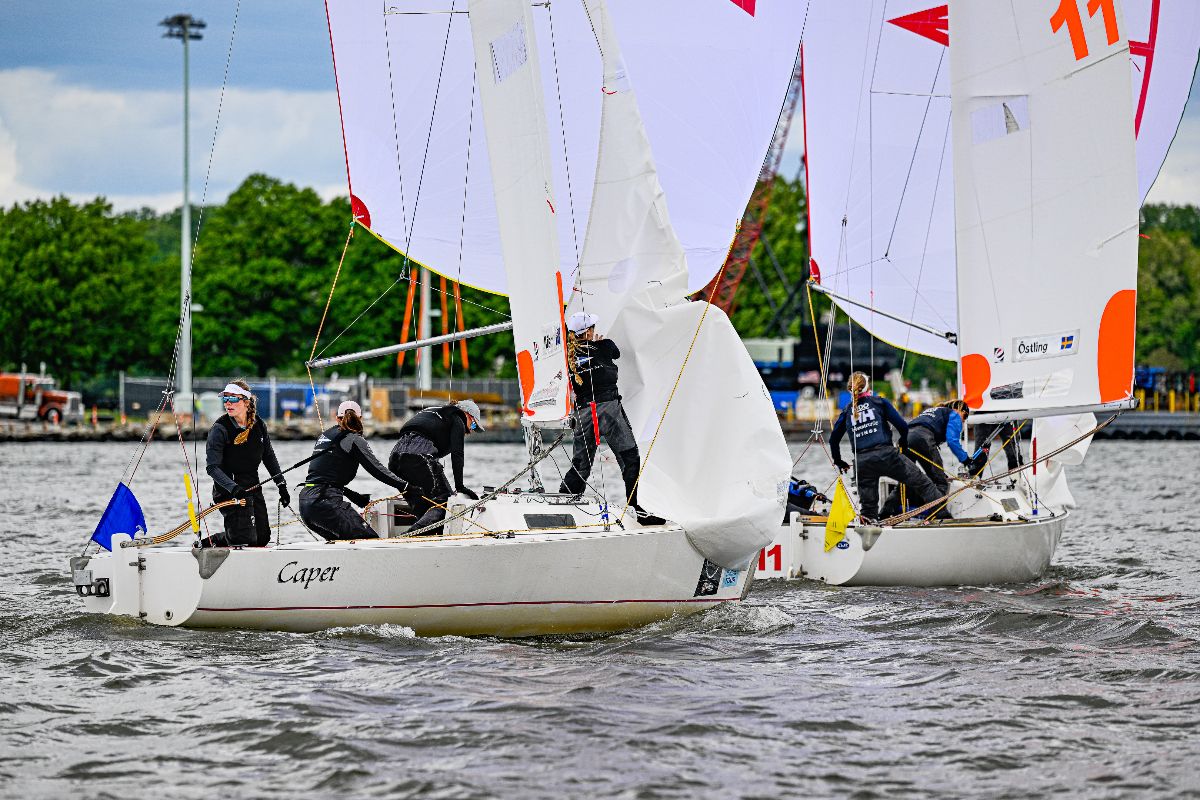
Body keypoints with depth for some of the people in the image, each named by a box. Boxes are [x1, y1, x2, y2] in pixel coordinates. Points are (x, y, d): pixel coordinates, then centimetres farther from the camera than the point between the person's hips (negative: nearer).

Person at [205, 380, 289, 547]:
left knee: (263, 539, 12)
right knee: (247, 540, -11)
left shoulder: (258, 426, 1)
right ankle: (209, 543, 14)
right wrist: (233, 488, -36)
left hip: (253, 487, 6)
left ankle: (212, 541, 26)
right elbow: (213, 468, -21)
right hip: (229, 491, -6)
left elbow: (269, 458, 14)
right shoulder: (220, 429, -15)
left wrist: (281, 485, 8)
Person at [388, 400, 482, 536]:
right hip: (420, 456, -8)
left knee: (421, 506, 13)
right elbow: (457, 453, 3)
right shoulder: (457, 420, 15)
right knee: (444, 501, -6)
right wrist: (459, 485, 3)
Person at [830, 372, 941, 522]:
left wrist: (838, 461, 33)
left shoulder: (847, 411, 15)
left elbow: (833, 440, 18)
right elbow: (902, 425, 3)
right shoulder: (879, 402, 7)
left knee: (868, 506, 9)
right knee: (922, 482, 6)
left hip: (862, 463, 3)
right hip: (886, 454, -3)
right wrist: (903, 442, 23)